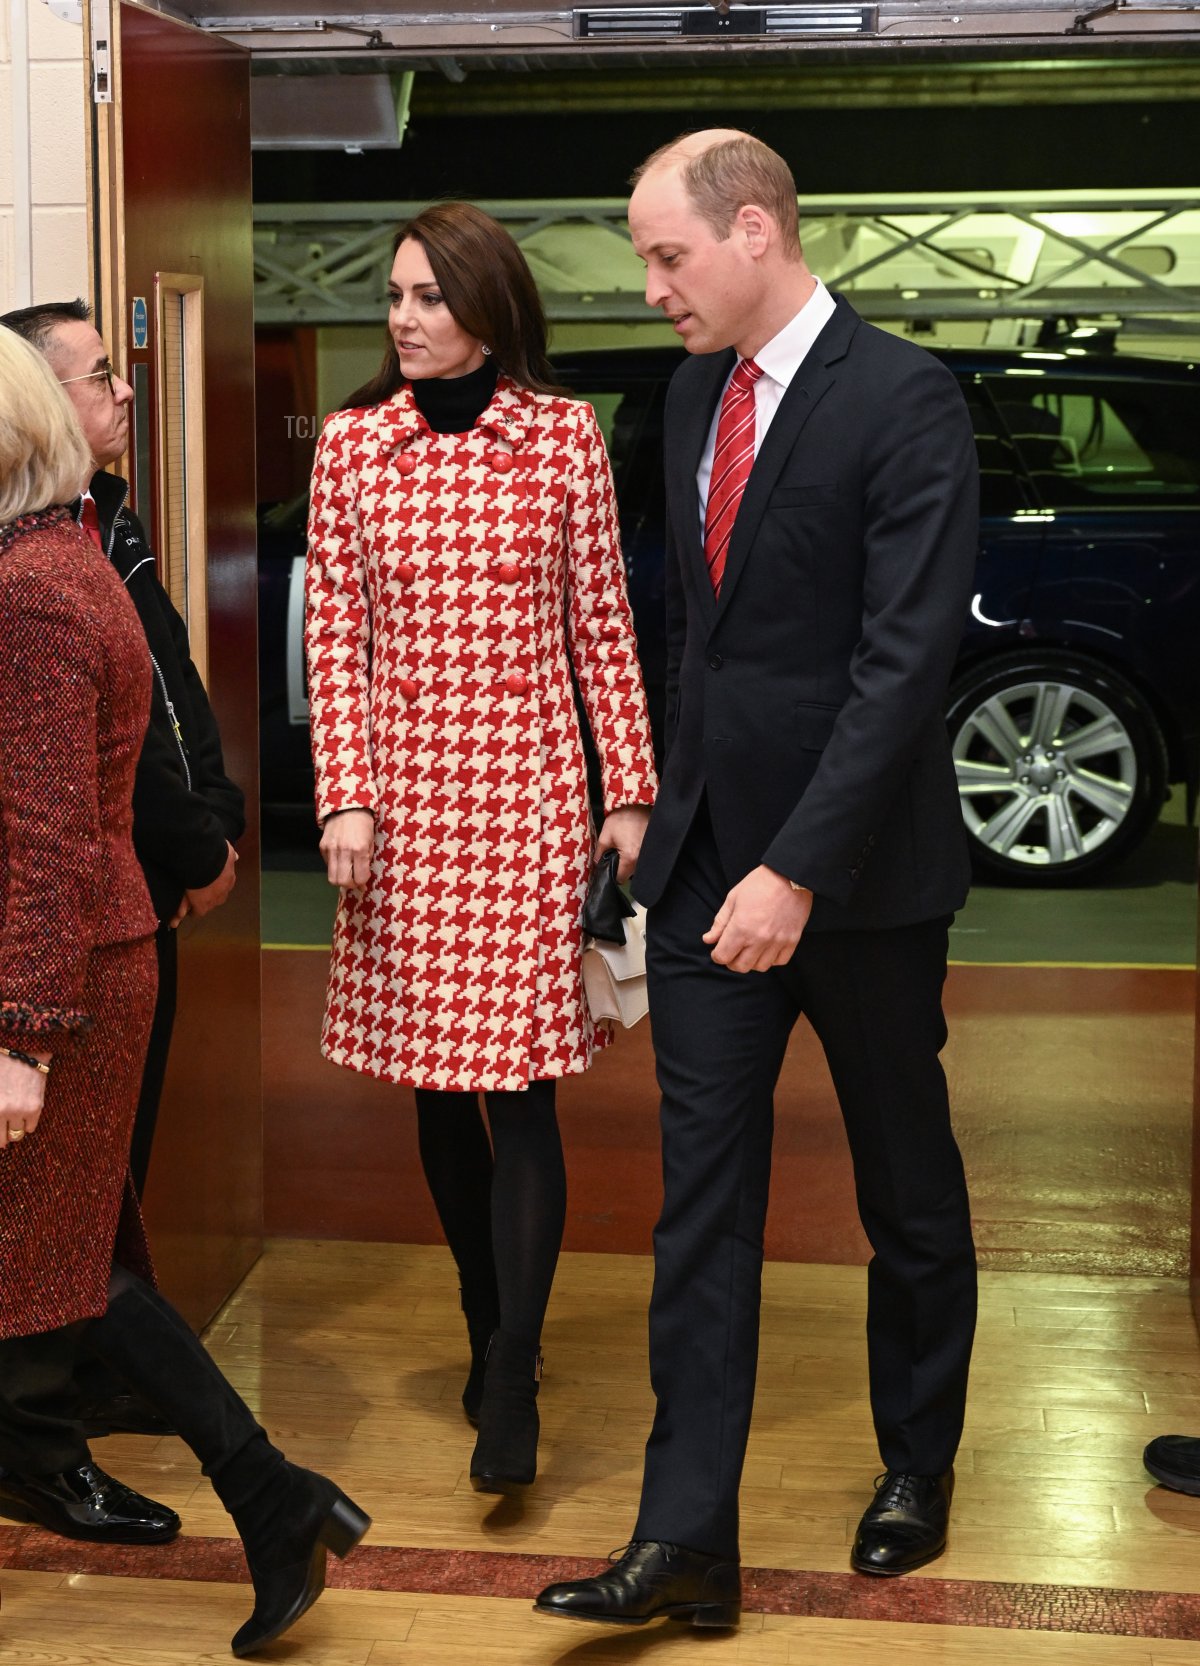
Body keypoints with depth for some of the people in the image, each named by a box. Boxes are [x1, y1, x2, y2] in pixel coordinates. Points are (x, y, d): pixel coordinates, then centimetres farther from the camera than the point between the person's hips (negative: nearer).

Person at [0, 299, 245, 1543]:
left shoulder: (109, 519, 12)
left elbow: (174, 688, 15)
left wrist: (219, 824, 4)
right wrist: (198, 851, -13)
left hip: (144, 891, 9)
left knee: (120, 1146, 19)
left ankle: (100, 1379, 35)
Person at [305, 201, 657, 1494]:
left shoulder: (563, 433, 0)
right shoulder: (352, 442, 4)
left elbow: (604, 625, 2)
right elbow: (334, 636, 4)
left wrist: (630, 793, -1)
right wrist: (344, 797, -4)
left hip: (528, 785, -2)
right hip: (403, 788, 3)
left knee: (518, 1084, -6)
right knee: (433, 1080, 10)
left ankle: (511, 1388, -3)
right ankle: (491, 1327, 28)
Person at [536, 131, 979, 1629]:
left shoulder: (904, 400, -14)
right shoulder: (695, 392, 9)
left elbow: (905, 660, -20)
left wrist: (796, 871, -24)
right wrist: (678, 805, 12)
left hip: (856, 873, -5)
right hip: (705, 858, 6)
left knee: (909, 1192, 13)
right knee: (701, 1199, 3)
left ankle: (918, 1467, 33)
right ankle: (686, 1538, 7)